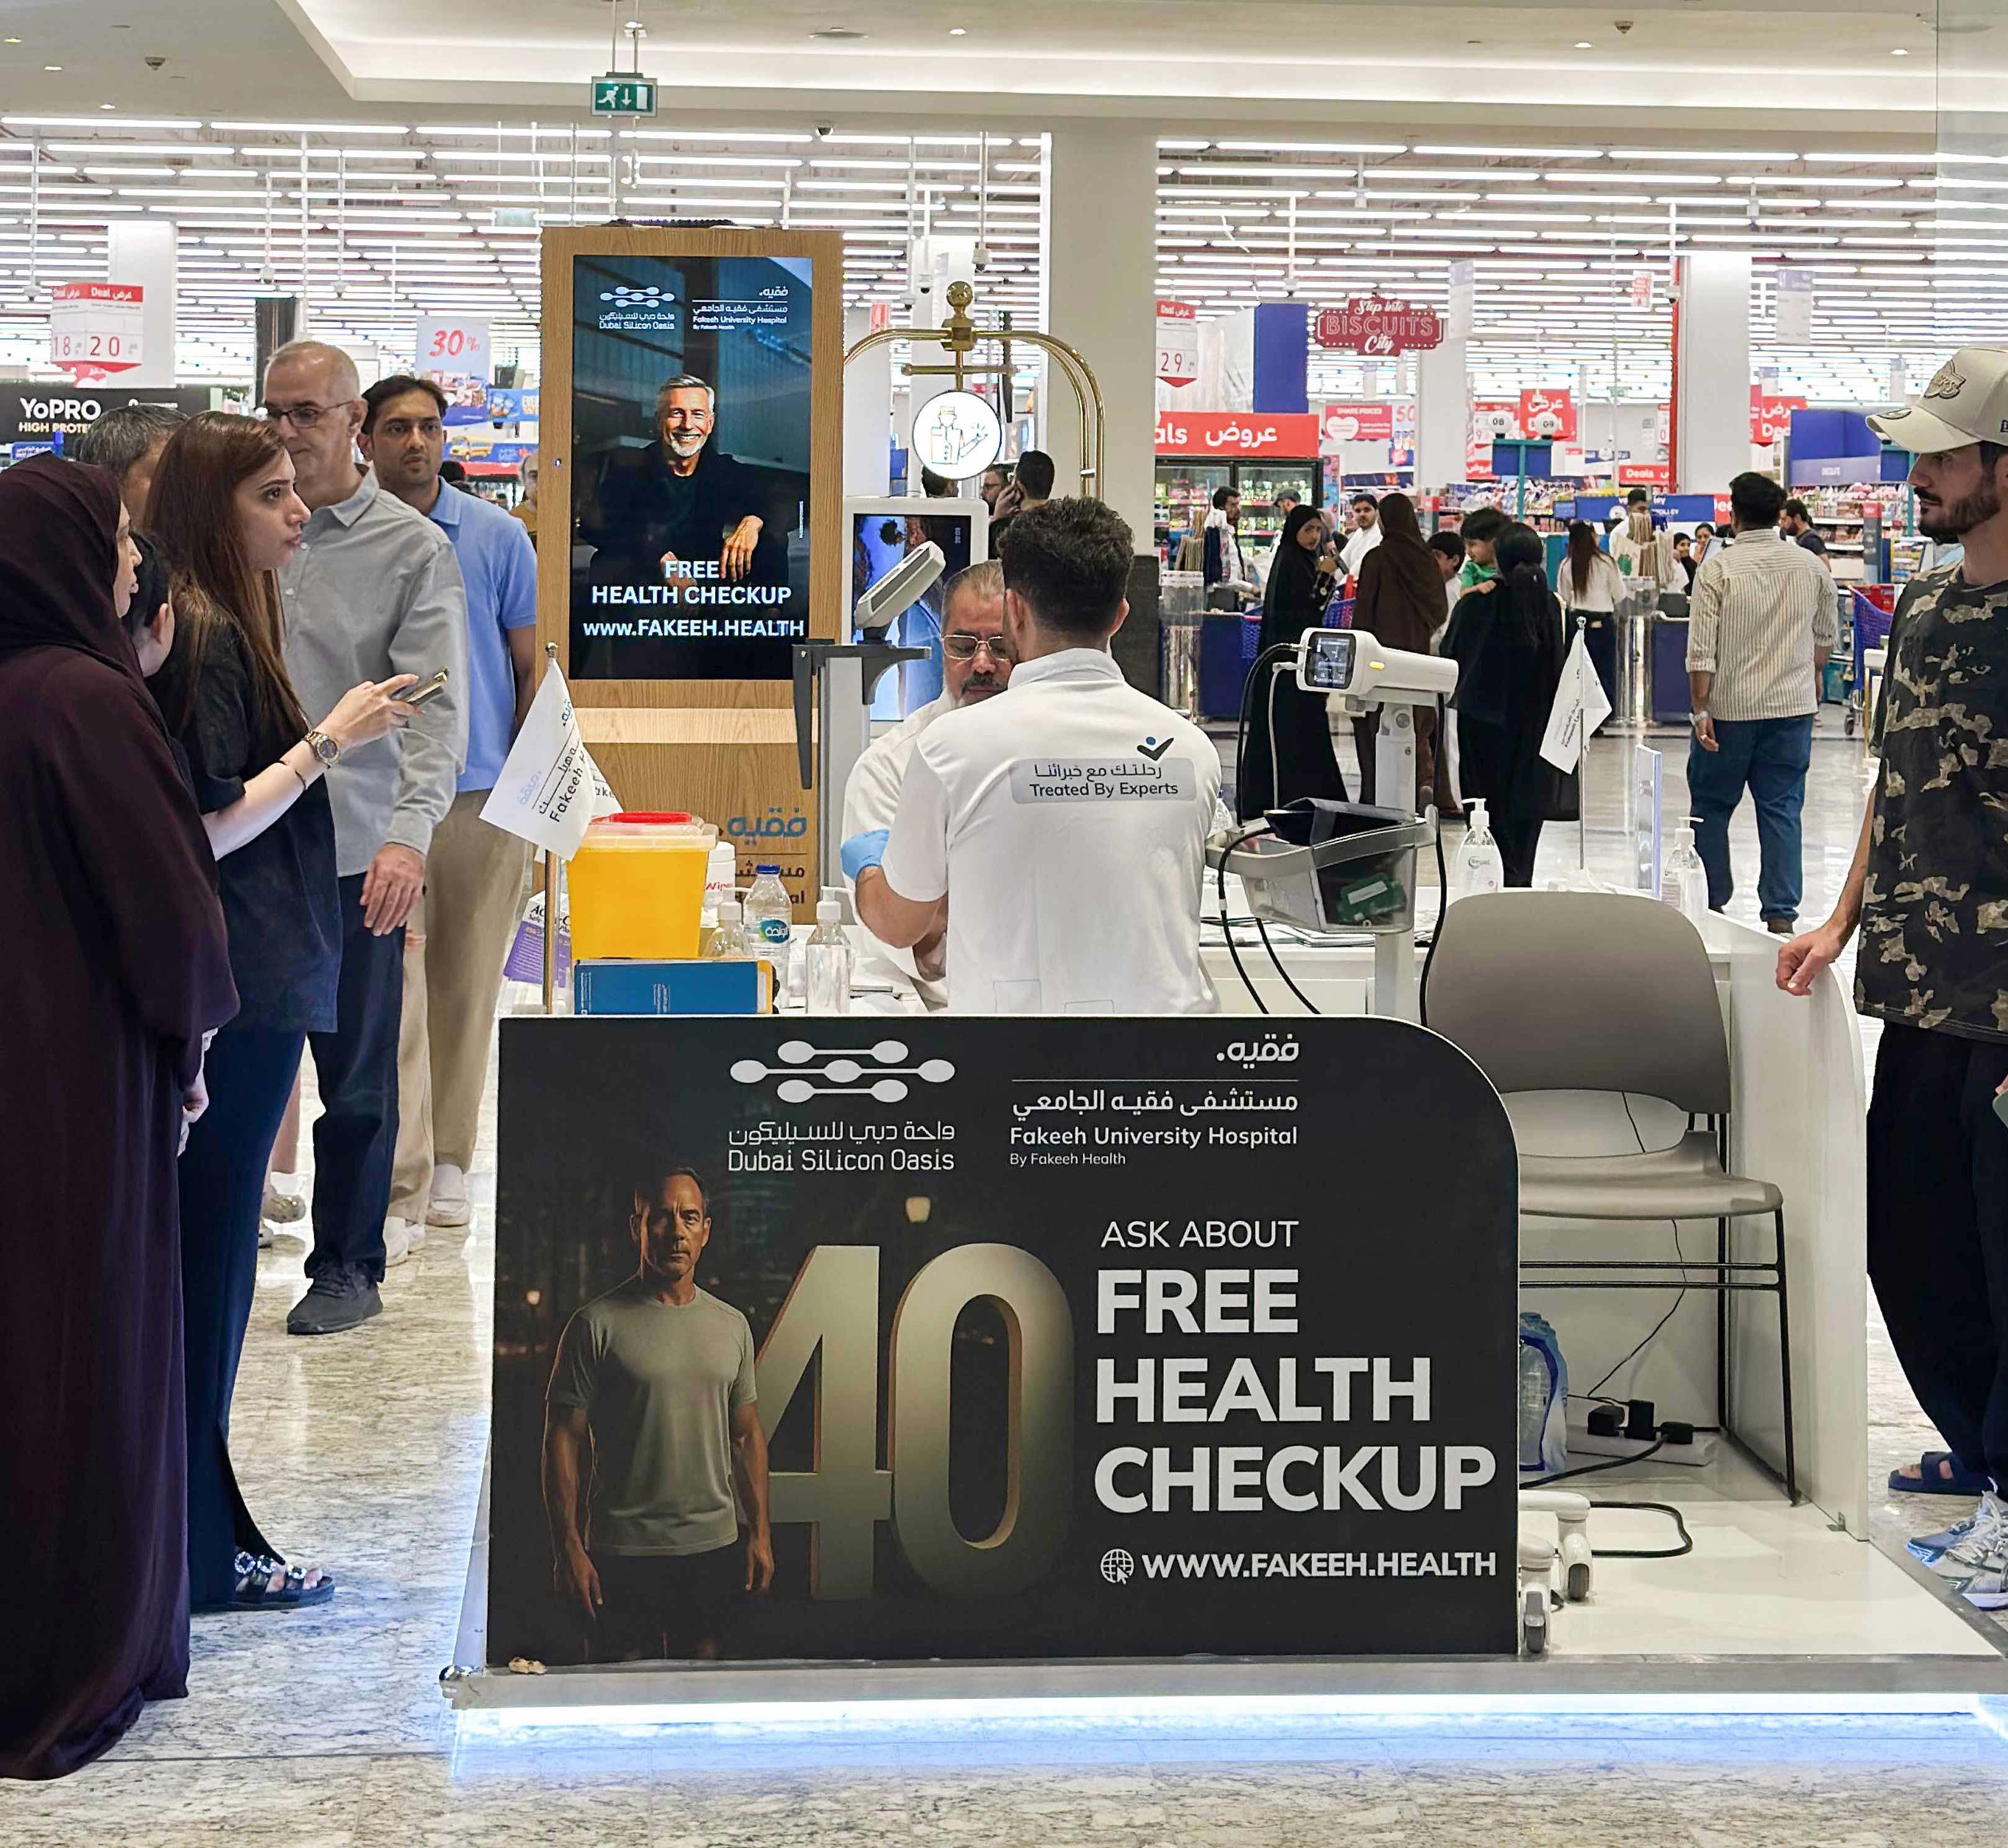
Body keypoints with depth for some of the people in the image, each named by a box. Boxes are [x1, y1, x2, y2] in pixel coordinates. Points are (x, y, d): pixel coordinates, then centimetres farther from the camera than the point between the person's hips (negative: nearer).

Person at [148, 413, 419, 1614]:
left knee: (207, 1256, 13)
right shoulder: (209, 642, -15)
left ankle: (195, 1533, 21)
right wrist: (327, 741, -15)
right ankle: (200, 1552, 3)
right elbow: (209, 832, -19)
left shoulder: (229, 626, 15)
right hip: (242, 994, -10)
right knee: (209, 1258, -4)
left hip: (255, 982, 10)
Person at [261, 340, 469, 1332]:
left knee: (355, 1078, 6)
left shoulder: (414, 549, -2)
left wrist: (409, 833, -25)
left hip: (354, 851, -3)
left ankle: (348, 1269, 18)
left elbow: (436, 703, -11)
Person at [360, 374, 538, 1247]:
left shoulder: (496, 536, 3)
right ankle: (401, 1191, -8)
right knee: (393, 984, -8)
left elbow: (531, 665, 7)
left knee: (467, 989, 9)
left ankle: (449, 1162, 22)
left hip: (485, 791, 1)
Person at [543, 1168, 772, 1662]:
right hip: (623, 1550, -4)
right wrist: (567, 1548, -11)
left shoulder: (732, 1326, 11)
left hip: (715, 1547, 4)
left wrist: (760, 1534, 9)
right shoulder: (599, 1324, -5)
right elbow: (564, 1439, -5)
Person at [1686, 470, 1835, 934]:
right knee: (1781, 808, 6)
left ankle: (1711, 901, 16)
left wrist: (1701, 710, -9)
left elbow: (1702, 650, -13)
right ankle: (1780, 913, 5)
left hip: (1730, 707, -3)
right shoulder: (1810, 568, 1)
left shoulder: (1717, 569, -10)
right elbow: (1826, 637, 14)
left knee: (1711, 805, 11)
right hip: (1793, 705, 3)